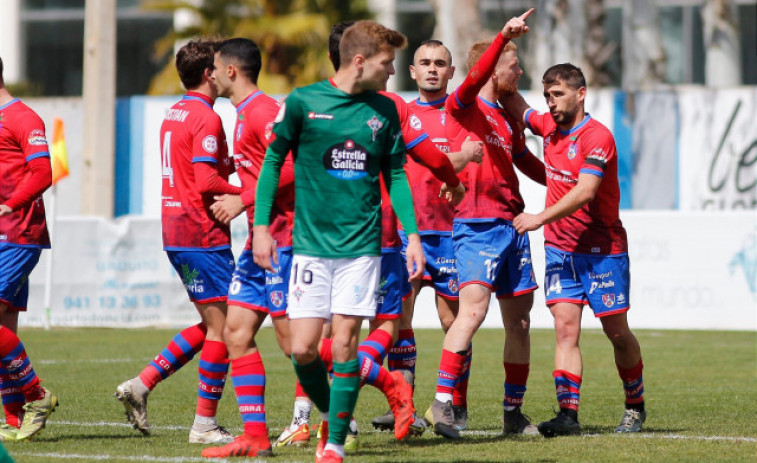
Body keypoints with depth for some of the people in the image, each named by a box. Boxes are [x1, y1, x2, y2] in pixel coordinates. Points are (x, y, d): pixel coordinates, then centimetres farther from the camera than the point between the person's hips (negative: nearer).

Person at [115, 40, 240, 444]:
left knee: (211, 324, 16)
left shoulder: (173, 114, 15)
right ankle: (205, 424, -1)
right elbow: (206, 182, -21)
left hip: (175, 232, 9)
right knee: (221, 326, -3)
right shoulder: (206, 118, -14)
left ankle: (142, 384, 8)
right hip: (202, 233, -9)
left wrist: (232, 162, 15)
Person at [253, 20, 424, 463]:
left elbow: (396, 175, 14)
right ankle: (329, 415, 23)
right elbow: (273, 161, 5)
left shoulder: (385, 110, 7)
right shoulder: (303, 102, -3)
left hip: (361, 244, 1)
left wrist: (412, 234, 4)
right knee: (303, 348, -4)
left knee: (345, 343, -6)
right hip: (311, 244, -1)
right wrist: (261, 226, -1)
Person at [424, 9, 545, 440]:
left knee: (519, 320, 7)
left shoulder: (508, 119, 19)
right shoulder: (463, 105, -4)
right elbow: (477, 75, -25)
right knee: (474, 308, -22)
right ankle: (442, 402, -23)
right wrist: (504, 37, -37)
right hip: (477, 225, -8)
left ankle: (513, 412, 16)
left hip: (513, 224, 8)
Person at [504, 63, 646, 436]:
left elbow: (585, 191, -25)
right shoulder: (548, 128, 7)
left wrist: (541, 218, -29)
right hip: (559, 248, 5)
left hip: (602, 248, -5)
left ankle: (635, 407, 23)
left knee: (617, 331, 5)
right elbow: (515, 106, 25)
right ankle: (568, 413, -14)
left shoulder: (597, 136, -15)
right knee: (565, 327, -8)